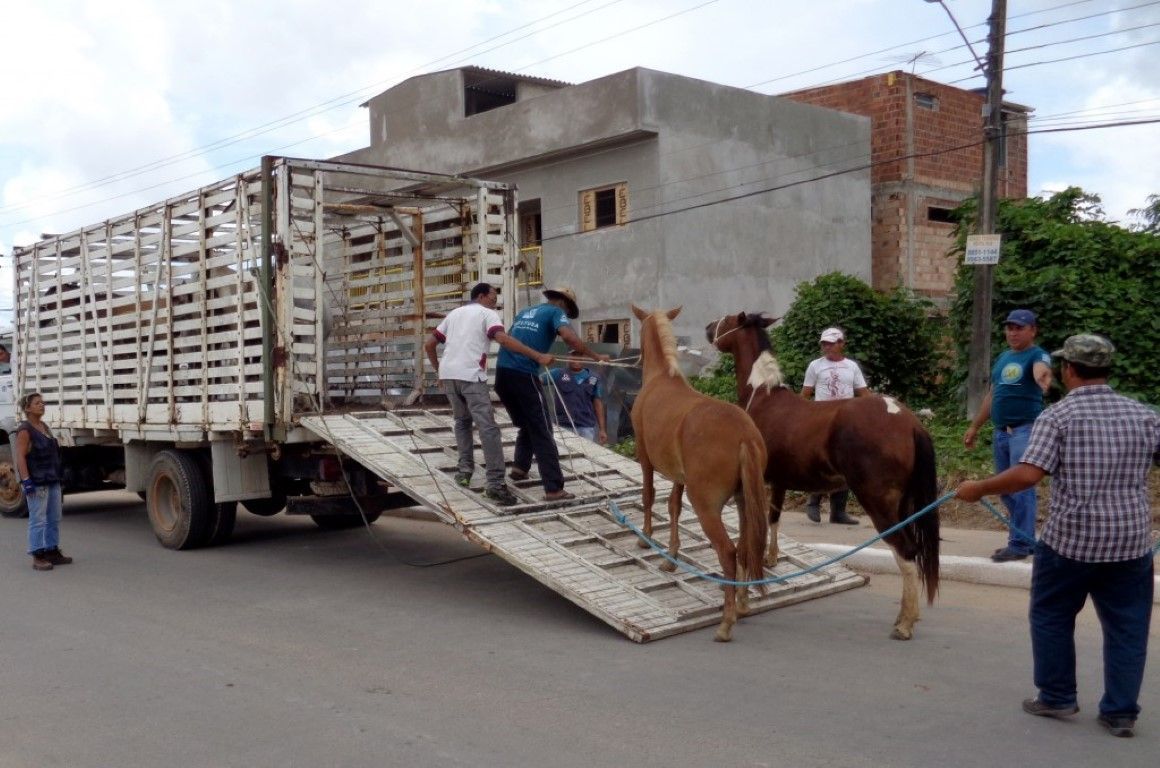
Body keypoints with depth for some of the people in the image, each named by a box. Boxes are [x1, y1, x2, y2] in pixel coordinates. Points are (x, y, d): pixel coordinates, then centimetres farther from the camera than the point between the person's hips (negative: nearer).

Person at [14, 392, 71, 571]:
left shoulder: (44, 427, 14)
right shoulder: (24, 430, -11)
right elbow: (19, 456, -16)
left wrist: (58, 476, 19)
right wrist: (26, 481, -22)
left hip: (52, 480, 8)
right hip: (36, 482, -8)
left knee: (54, 518, 11)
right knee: (38, 520, -6)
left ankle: (52, 551, 19)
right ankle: (37, 557, -2)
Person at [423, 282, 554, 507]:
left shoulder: (454, 313, 24)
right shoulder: (487, 313, 6)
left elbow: (428, 344, 22)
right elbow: (503, 339, -14)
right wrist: (538, 356, -18)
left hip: (447, 373, 7)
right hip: (470, 375, -6)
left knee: (462, 421, 25)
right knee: (488, 427, -9)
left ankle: (464, 469, 20)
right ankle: (495, 482, -16)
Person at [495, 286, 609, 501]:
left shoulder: (525, 312, 26)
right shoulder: (556, 312, 5)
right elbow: (569, 337, -15)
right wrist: (596, 357, -8)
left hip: (502, 372, 7)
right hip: (523, 375, -7)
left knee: (526, 425, 26)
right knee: (542, 432, -4)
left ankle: (520, 465, 18)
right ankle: (554, 488, -7)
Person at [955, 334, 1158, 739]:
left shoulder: (1057, 416, -10)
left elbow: (1027, 475, -20)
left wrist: (979, 489, -9)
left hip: (1070, 540, -3)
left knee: (1052, 617, 16)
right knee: (1127, 626, 14)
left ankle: (1056, 697, 25)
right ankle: (1121, 711, 19)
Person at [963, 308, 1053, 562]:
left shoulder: (1037, 355, -6)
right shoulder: (1003, 357, 16)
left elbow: (1041, 371, -32)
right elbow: (991, 395, 22)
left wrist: (1043, 378, -56)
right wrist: (974, 426, 22)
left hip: (1025, 430, -8)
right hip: (1001, 431, 8)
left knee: (1021, 487, -9)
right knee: (1006, 489, 12)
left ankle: (1020, 544, -4)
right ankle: (1024, 538, 23)